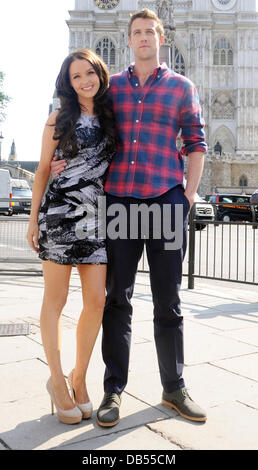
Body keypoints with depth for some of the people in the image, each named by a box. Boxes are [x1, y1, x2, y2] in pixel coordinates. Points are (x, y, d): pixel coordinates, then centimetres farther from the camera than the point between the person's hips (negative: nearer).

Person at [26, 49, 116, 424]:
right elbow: (43, 170, 7)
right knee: (56, 299, 2)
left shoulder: (111, 117, 15)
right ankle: (57, 381, 17)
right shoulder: (59, 119, 6)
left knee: (97, 300, -1)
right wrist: (33, 219, 2)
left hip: (98, 216, 3)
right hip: (60, 211, -3)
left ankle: (79, 378, 17)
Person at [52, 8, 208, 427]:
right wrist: (69, 161, 1)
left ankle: (174, 388, 19)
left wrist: (190, 192, -1)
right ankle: (114, 390, 15)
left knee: (168, 302, 5)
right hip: (118, 201, 1)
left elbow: (196, 142, 10)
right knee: (117, 300, 4)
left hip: (166, 202, -1)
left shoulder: (181, 87, 11)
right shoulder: (111, 86, 15)